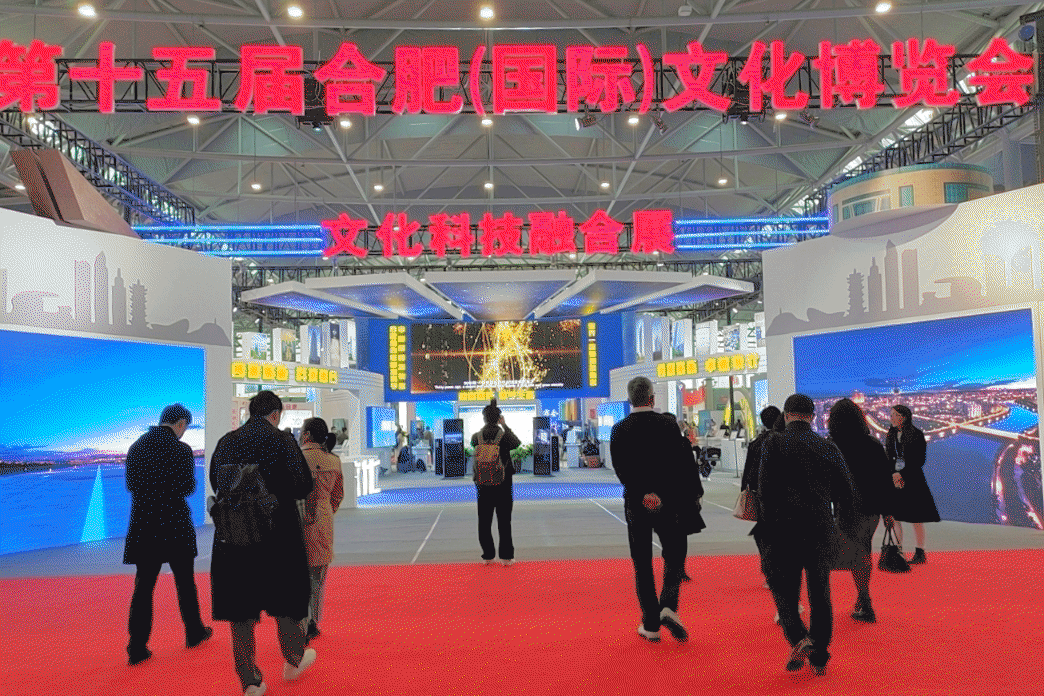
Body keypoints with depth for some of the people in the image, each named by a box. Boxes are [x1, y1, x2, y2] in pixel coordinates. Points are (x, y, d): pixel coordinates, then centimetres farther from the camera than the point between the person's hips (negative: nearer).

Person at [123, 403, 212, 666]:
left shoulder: (136, 447, 4)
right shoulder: (181, 450, -11)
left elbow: (131, 485, 8)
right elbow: (187, 487, -12)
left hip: (143, 526, 4)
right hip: (175, 524, -3)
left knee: (143, 585, 7)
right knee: (185, 581, 13)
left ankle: (137, 647, 6)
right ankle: (194, 632, 28)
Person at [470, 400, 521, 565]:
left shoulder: (477, 437, -5)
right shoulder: (505, 435, -13)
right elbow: (517, 443, 6)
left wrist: (486, 425, 15)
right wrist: (505, 425, 9)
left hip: (483, 485, 2)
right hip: (503, 484, -2)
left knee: (484, 521, 9)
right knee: (504, 521, 6)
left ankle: (488, 556, 12)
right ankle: (506, 556, 8)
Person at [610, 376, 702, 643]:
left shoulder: (619, 430, -2)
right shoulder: (667, 423, -5)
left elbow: (622, 470, -11)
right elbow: (683, 463, -6)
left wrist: (643, 494, -14)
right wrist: (693, 494, 2)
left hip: (637, 504, 1)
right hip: (669, 501, -1)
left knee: (642, 564, 10)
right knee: (675, 555, 15)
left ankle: (651, 625, 13)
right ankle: (668, 606, -5)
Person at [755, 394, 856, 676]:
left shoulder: (773, 443, -3)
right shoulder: (829, 448, 6)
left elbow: (765, 488, -10)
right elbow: (846, 493, 7)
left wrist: (767, 529, -3)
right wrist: (843, 529, 20)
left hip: (783, 530, -3)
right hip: (822, 532, 3)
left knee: (783, 589, 12)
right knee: (820, 594, 15)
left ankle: (798, 638, -9)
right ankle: (819, 657, 20)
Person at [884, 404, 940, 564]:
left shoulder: (916, 435, -6)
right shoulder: (891, 435, 11)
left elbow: (920, 460, -8)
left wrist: (902, 474, -14)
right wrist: (893, 474, -5)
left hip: (913, 479, -5)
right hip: (894, 479, 5)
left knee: (916, 518, 0)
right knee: (893, 516, 1)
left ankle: (920, 554, 10)